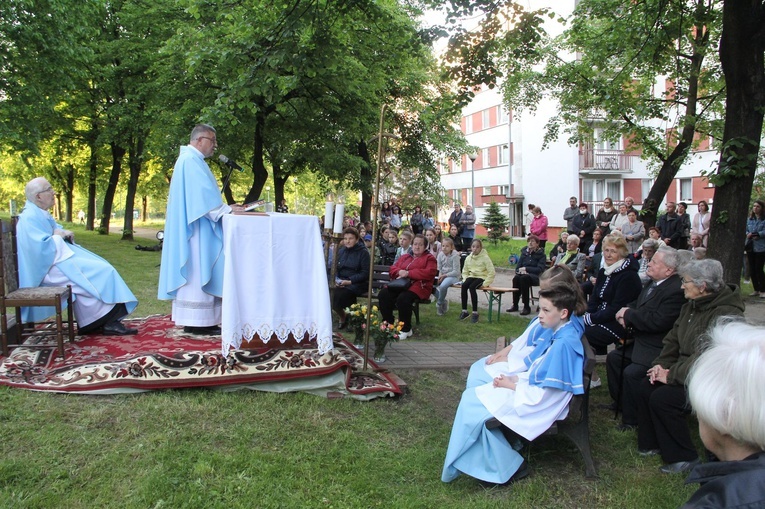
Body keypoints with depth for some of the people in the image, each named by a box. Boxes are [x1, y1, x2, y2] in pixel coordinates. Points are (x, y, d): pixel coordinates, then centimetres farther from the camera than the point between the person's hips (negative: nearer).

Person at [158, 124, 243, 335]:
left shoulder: (191, 159, 20)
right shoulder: (191, 160, -13)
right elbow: (203, 195, -21)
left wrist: (225, 208, 13)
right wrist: (226, 209, -15)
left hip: (198, 228, 11)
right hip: (196, 227, -11)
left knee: (197, 272, 10)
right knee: (196, 270, -8)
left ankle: (194, 319, 13)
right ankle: (195, 320, -5)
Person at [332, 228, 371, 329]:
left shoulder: (363, 252, -3)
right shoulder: (341, 251, 15)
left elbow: (365, 273, -9)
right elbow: (336, 268, 19)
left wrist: (350, 281, -17)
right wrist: (336, 279, -3)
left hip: (357, 284, -5)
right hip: (341, 282, 5)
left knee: (340, 295, -31)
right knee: (332, 295, -24)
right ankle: (342, 317, 2)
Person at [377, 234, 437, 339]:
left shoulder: (429, 258, 9)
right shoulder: (405, 257, 26)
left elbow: (429, 273, -9)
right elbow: (393, 268, 20)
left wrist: (408, 273, -13)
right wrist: (399, 272, -6)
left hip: (418, 286, -6)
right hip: (400, 284, 6)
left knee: (403, 298, -36)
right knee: (383, 294, -22)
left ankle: (406, 329, -18)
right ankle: (389, 324, -13)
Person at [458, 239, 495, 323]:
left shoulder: (485, 257, -8)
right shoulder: (468, 258, 8)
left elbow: (491, 272, -11)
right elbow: (465, 271, 18)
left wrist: (486, 283, -17)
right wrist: (465, 279, 0)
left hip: (482, 277, -5)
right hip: (472, 276, 5)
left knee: (472, 287, -33)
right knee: (464, 286, -27)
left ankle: (475, 312, -26)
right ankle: (464, 311, -21)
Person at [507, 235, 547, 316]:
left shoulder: (541, 254, 4)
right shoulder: (524, 252, 17)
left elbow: (540, 269, -6)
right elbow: (518, 267, 15)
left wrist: (526, 269, -12)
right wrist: (520, 270, -9)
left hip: (536, 276, -4)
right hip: (523, 274, 4)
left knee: (524, 278, -37)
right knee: (516, 278, -32)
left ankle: (526, 307, -31)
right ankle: (515, 305, -25)